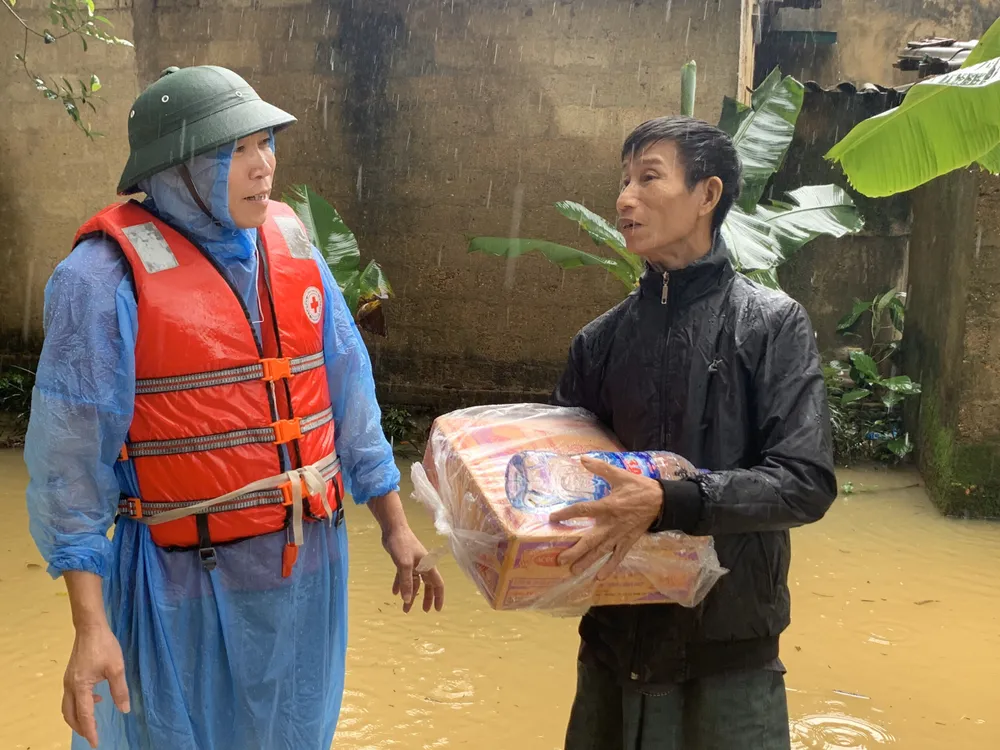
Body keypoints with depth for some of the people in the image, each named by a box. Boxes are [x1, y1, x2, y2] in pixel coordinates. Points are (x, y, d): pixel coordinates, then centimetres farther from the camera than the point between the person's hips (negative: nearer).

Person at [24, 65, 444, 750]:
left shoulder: (290, 245, 2)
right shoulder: (106, 278, -15)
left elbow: (348, 392, 8)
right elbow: (71, 461, -13)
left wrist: (394, 524, 10)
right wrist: (90, 626, -15)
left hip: (309, 570, 5)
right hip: (187, 586, -5)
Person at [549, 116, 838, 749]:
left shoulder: (774, 324, -6)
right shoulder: (602, 340, 7)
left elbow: (807, 481, -14)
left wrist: (667, 502, -26)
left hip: (729, 653, -4)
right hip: (615, 639, 4)